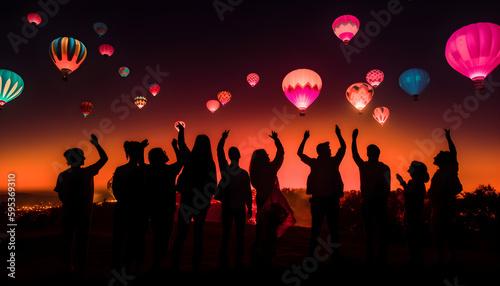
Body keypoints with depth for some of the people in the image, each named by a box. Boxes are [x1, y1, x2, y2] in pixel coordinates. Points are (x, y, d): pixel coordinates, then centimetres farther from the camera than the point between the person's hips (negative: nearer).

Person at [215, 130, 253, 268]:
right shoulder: (243, 173, -10)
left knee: (225, 236, 11)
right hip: (239, 209, -2)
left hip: (226, 208, 3)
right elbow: (248, 192, -6)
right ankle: (238, 262, 6)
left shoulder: (225, 169, -4)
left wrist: (223, 138, 14)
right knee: (239, 237, 5)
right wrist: (249, 208, 3)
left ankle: (223, 261, 12)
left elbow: (219, 151, 8)